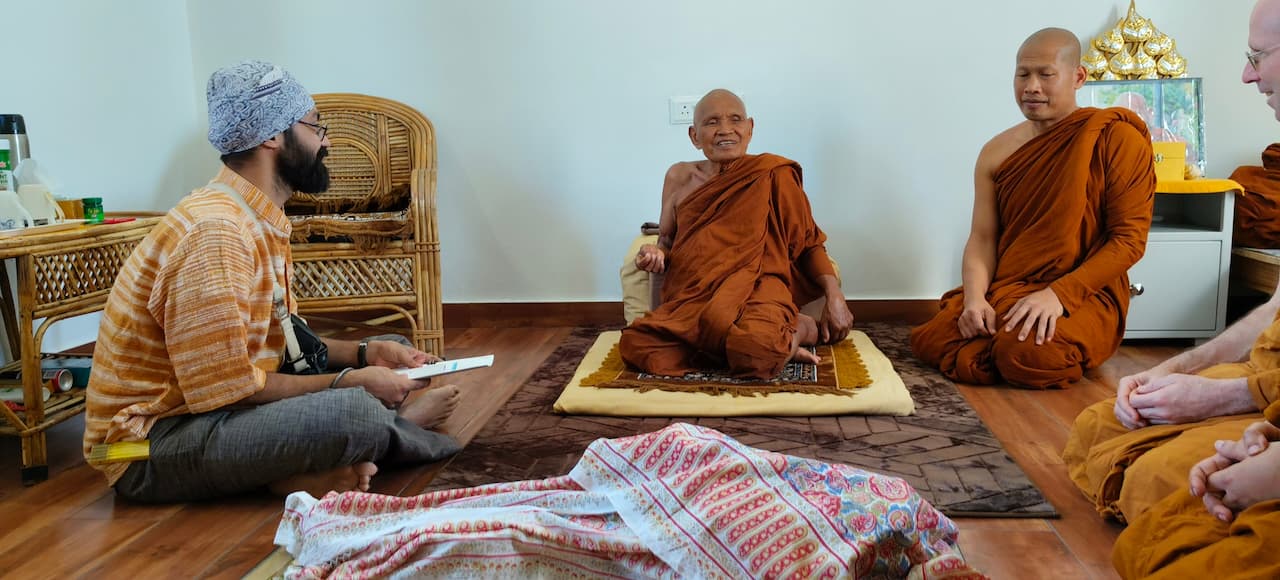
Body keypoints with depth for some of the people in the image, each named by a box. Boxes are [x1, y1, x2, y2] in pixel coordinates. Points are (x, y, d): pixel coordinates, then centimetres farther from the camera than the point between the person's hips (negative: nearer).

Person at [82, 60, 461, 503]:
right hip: (150, 446, -10)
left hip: (209, 406, 10)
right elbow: (226, 388, -26)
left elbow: (280, 338, 13)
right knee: (354, 413, -30)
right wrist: (348, 382, -18)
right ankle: (402, 427, 2)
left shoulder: (263, 222, 7)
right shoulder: (215, 231, -24)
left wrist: (365, 353, -1)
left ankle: (305, 469, -8)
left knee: (386, 362, 10)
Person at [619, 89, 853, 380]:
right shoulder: (680, 178, 12)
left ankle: (803, 329, -1)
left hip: (755, 288, -4)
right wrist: (655, 253, 0)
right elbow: (667, 240, 24)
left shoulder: (772, 175, 4)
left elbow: (809, 242, 10)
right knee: (637, 346, -27)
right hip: (693, 298, 4)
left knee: (757, 342, -40)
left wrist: (835, 296, -4)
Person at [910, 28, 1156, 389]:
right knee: (927, 341, -19)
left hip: (1084, 296, -4)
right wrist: (976, 298, -16)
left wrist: (1059, 293, -22)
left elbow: (1129, 238, -11)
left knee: (1028, 357, -34)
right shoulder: (996, 153, 6)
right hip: (1002, 291, 4)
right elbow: (982, 239, 4)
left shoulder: (1117, 139, -8)